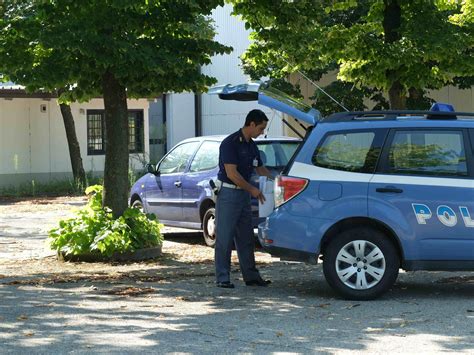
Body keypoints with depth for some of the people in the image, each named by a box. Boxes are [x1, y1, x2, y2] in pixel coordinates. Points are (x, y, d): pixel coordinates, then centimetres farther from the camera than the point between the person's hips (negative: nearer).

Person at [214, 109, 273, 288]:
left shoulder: (252, 146, 11)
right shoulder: (230, 143, -16)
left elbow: (260, 168, 23)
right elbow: (231, 173, -20)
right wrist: (252, 189, -15)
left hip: (244, 194, 8)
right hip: (228, 193, -8)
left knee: (246, 238, 11)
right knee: (225, 238, -3)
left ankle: (251, 276, 16)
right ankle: (222, 278, 0)